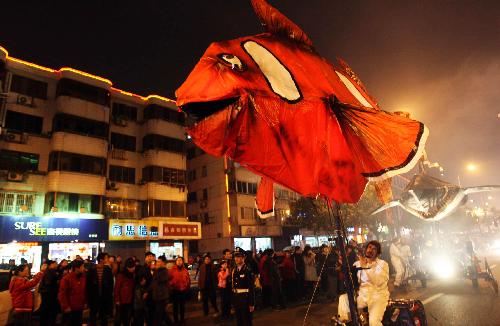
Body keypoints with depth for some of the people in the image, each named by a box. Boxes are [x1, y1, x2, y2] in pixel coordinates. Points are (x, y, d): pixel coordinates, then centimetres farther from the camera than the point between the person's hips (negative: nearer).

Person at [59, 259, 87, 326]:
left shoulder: (83, 277, 4)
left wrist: (85, 302, 10)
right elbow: (62, 294, -12)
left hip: (79, 308, 5)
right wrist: (66, 306, -12)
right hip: (69, 309, -5)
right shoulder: (66, 278, -13)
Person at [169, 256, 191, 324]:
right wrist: (171, 286, -9)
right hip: (175, 291, -3)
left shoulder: (185, 270, 4)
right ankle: (176, 320, 22)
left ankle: (182, 319, 28)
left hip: (183, 291, 3)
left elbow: (188, 280, 8)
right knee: (175, 306, 9)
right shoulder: (172, 270, -7)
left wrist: (188, 288, 5)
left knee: (182, 306, 14)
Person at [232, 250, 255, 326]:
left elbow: (251, 288, -14)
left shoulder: (247, 270, -13)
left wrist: (252, 304, -15)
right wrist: (233, 301, 9)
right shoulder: (234, 271, 7)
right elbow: (233, 286, 10)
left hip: (245, 298, -6)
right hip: (236, 298, 6)